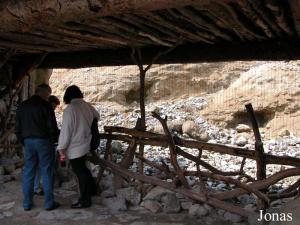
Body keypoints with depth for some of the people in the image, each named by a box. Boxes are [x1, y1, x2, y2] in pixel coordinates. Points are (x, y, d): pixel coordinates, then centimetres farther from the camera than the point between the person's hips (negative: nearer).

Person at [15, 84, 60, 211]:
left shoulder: (22, 106, 9)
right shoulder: (45, 106, -9)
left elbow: (17, 128, 12)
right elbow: (52, 126, -11)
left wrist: (23, 141, 18)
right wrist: (54, 140, 4)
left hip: (28, 141, 5)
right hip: (43, 141, -5)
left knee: (28, 172, 11)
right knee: (46, 172, 1)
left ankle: (27, 203, 16)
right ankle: (49, 203, 6)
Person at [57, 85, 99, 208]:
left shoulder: (69, 109, -19)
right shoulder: (87, 106, 1)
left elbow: (66, 131, -20)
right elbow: (97, 116, 20)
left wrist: (61, 149, -13)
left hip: (75, 148, -7)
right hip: (85, 144, 7)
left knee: (80, 172, 3)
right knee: (82, 169, 25)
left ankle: (84, 200, 14)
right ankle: (92, 189, 39)